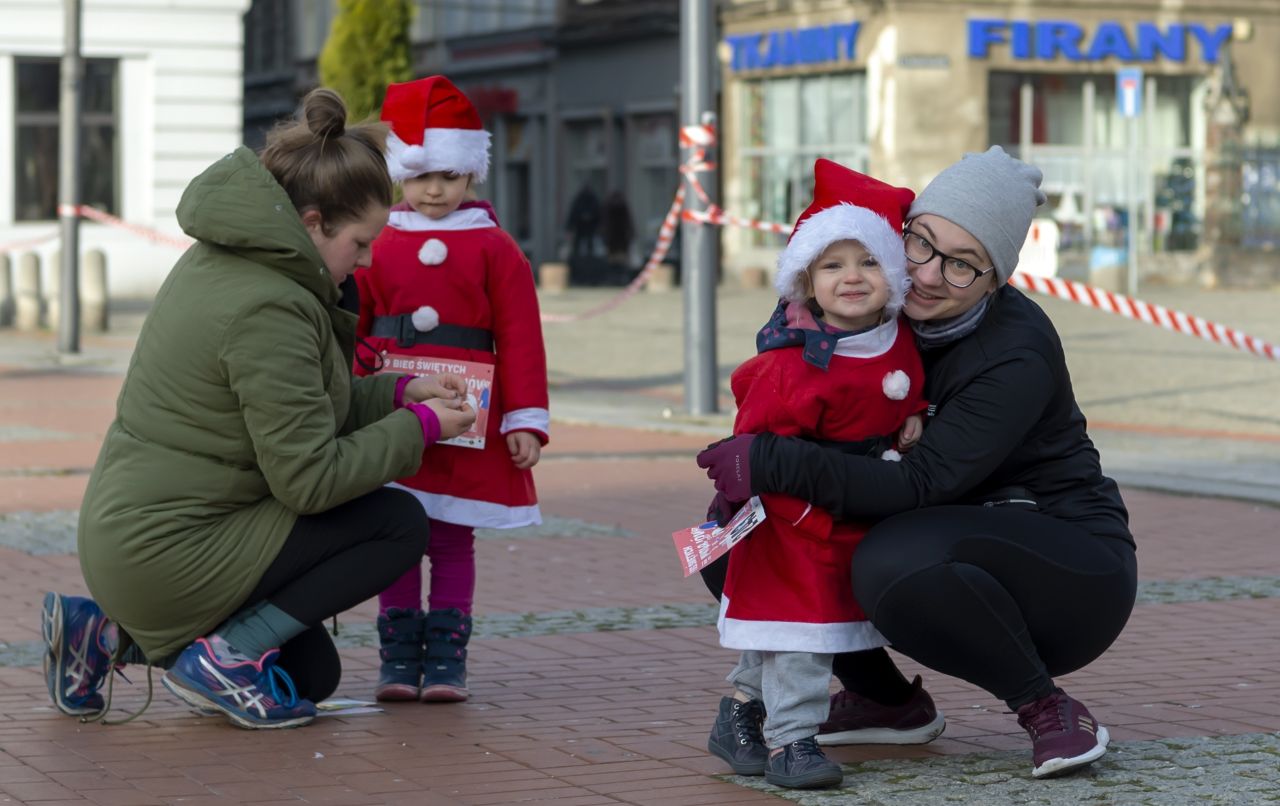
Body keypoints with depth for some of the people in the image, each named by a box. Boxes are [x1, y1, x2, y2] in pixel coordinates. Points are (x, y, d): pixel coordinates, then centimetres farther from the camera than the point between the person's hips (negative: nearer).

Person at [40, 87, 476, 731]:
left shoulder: (216, 261, 8)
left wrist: (398, 392, 8)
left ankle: (111, 632, 13)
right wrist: (419, 428, -10)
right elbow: (310, 478, -21)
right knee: (400, 524, -6)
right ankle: (224, 654, -7)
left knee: (312, 675, 23)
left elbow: (292, 406, 18)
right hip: (173, 553, -10)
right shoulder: (268, 309, -23)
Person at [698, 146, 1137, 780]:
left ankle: (1048, 709, -15)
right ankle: (886, 699, 11)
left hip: (1073, 569, -7)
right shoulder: (894, 310, -5)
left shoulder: (1019, 354, -25)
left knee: (897, 562, -36)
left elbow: (923, 483, -32)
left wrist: (774, 464, -37)